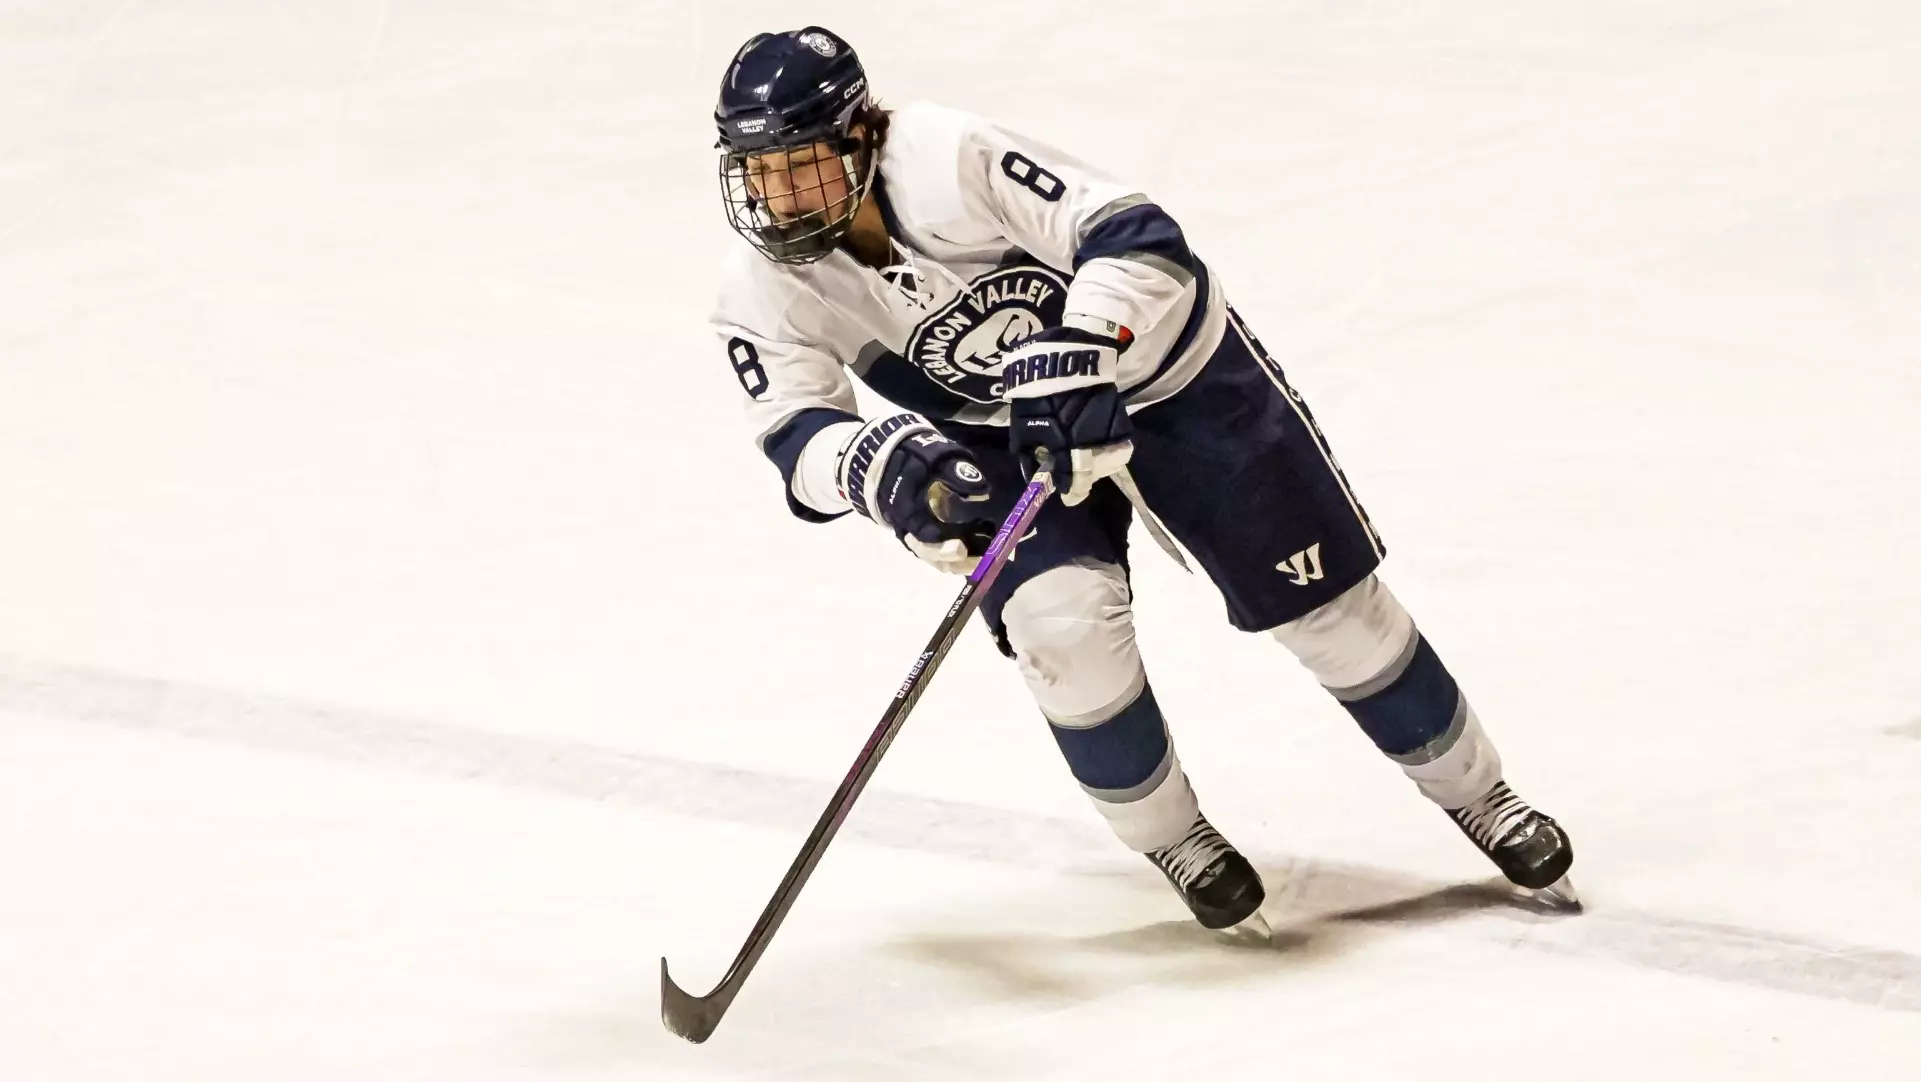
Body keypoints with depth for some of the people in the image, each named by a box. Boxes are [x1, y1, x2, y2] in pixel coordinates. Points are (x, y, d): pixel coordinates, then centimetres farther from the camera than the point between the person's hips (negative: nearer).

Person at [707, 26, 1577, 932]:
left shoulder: (952, 160, -35)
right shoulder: (764, 290, -19)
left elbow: (1131, 236, -36)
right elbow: (798, 441, -22)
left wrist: (1080, 356, -50)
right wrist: (875, 465, -44)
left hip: (1162, 357, -3)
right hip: (1000, 435, 3)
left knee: (1327, 600, 3)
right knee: (1062, 621, -22)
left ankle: (1474, 793, 24)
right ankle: (1171, 837, 3)